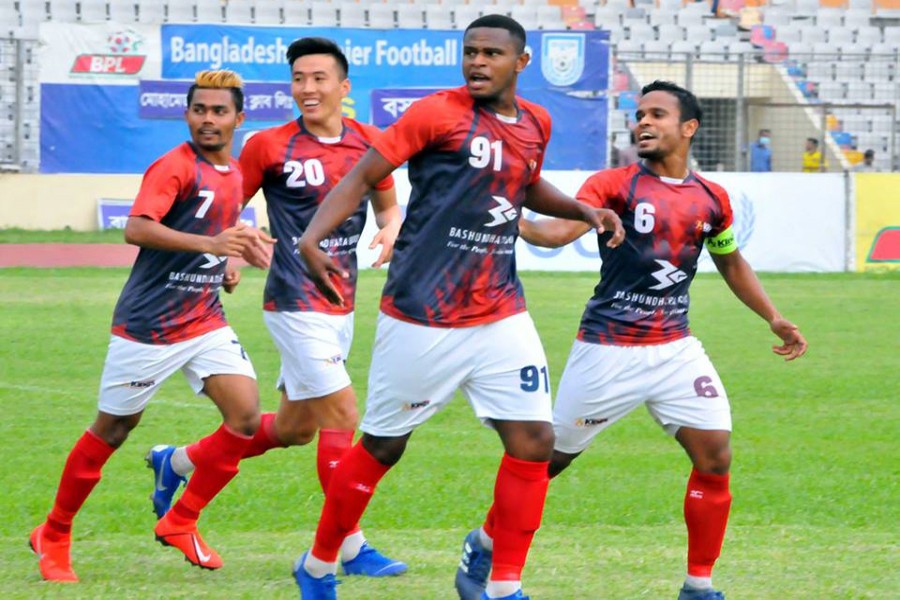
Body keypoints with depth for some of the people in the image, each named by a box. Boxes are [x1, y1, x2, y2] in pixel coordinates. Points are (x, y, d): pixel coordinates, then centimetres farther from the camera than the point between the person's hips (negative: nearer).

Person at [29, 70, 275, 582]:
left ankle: (180, 521, 7)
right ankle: (54, 535, 21)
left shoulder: (233, 173, 11)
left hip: (206, 321, 7)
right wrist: (208, 244, -40)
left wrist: (228, 266, 9)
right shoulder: (174, 167, -14)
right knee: (112, 430, 4)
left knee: (246, 417, -9)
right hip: (149, 324, -7)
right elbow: (137, 229, -30)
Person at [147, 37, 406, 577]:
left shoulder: (369, 142, 4)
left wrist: (391, 229, -5)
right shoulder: (270, 146, -8)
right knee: (341, 414, -13)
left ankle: (176, 463, 34)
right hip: (297, 303, -7)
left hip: (341, 305, 7)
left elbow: (388, 204, 17)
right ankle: (349, 548, -4)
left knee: (294, 428, 15)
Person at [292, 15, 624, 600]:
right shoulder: (439, 112, -10)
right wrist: (311, 238, -24)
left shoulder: (536, 124, 9)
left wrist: (583, 210, 13)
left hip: (501, 317, 5)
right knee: (382, 446, 5)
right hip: (422, 319, -5)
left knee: (534, 442, -4)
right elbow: (364, 175, -11)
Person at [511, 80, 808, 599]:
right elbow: (558, 231, -23)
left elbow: (731, 263, 23)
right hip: (608, 352, -4)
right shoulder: (614, 185, -8)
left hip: (676, 350, 4)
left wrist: (773, 317, 16)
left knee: (716, 459, -7)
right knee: (551, 458, 4)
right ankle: (486, 545, 25)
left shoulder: (711, 199, 6)